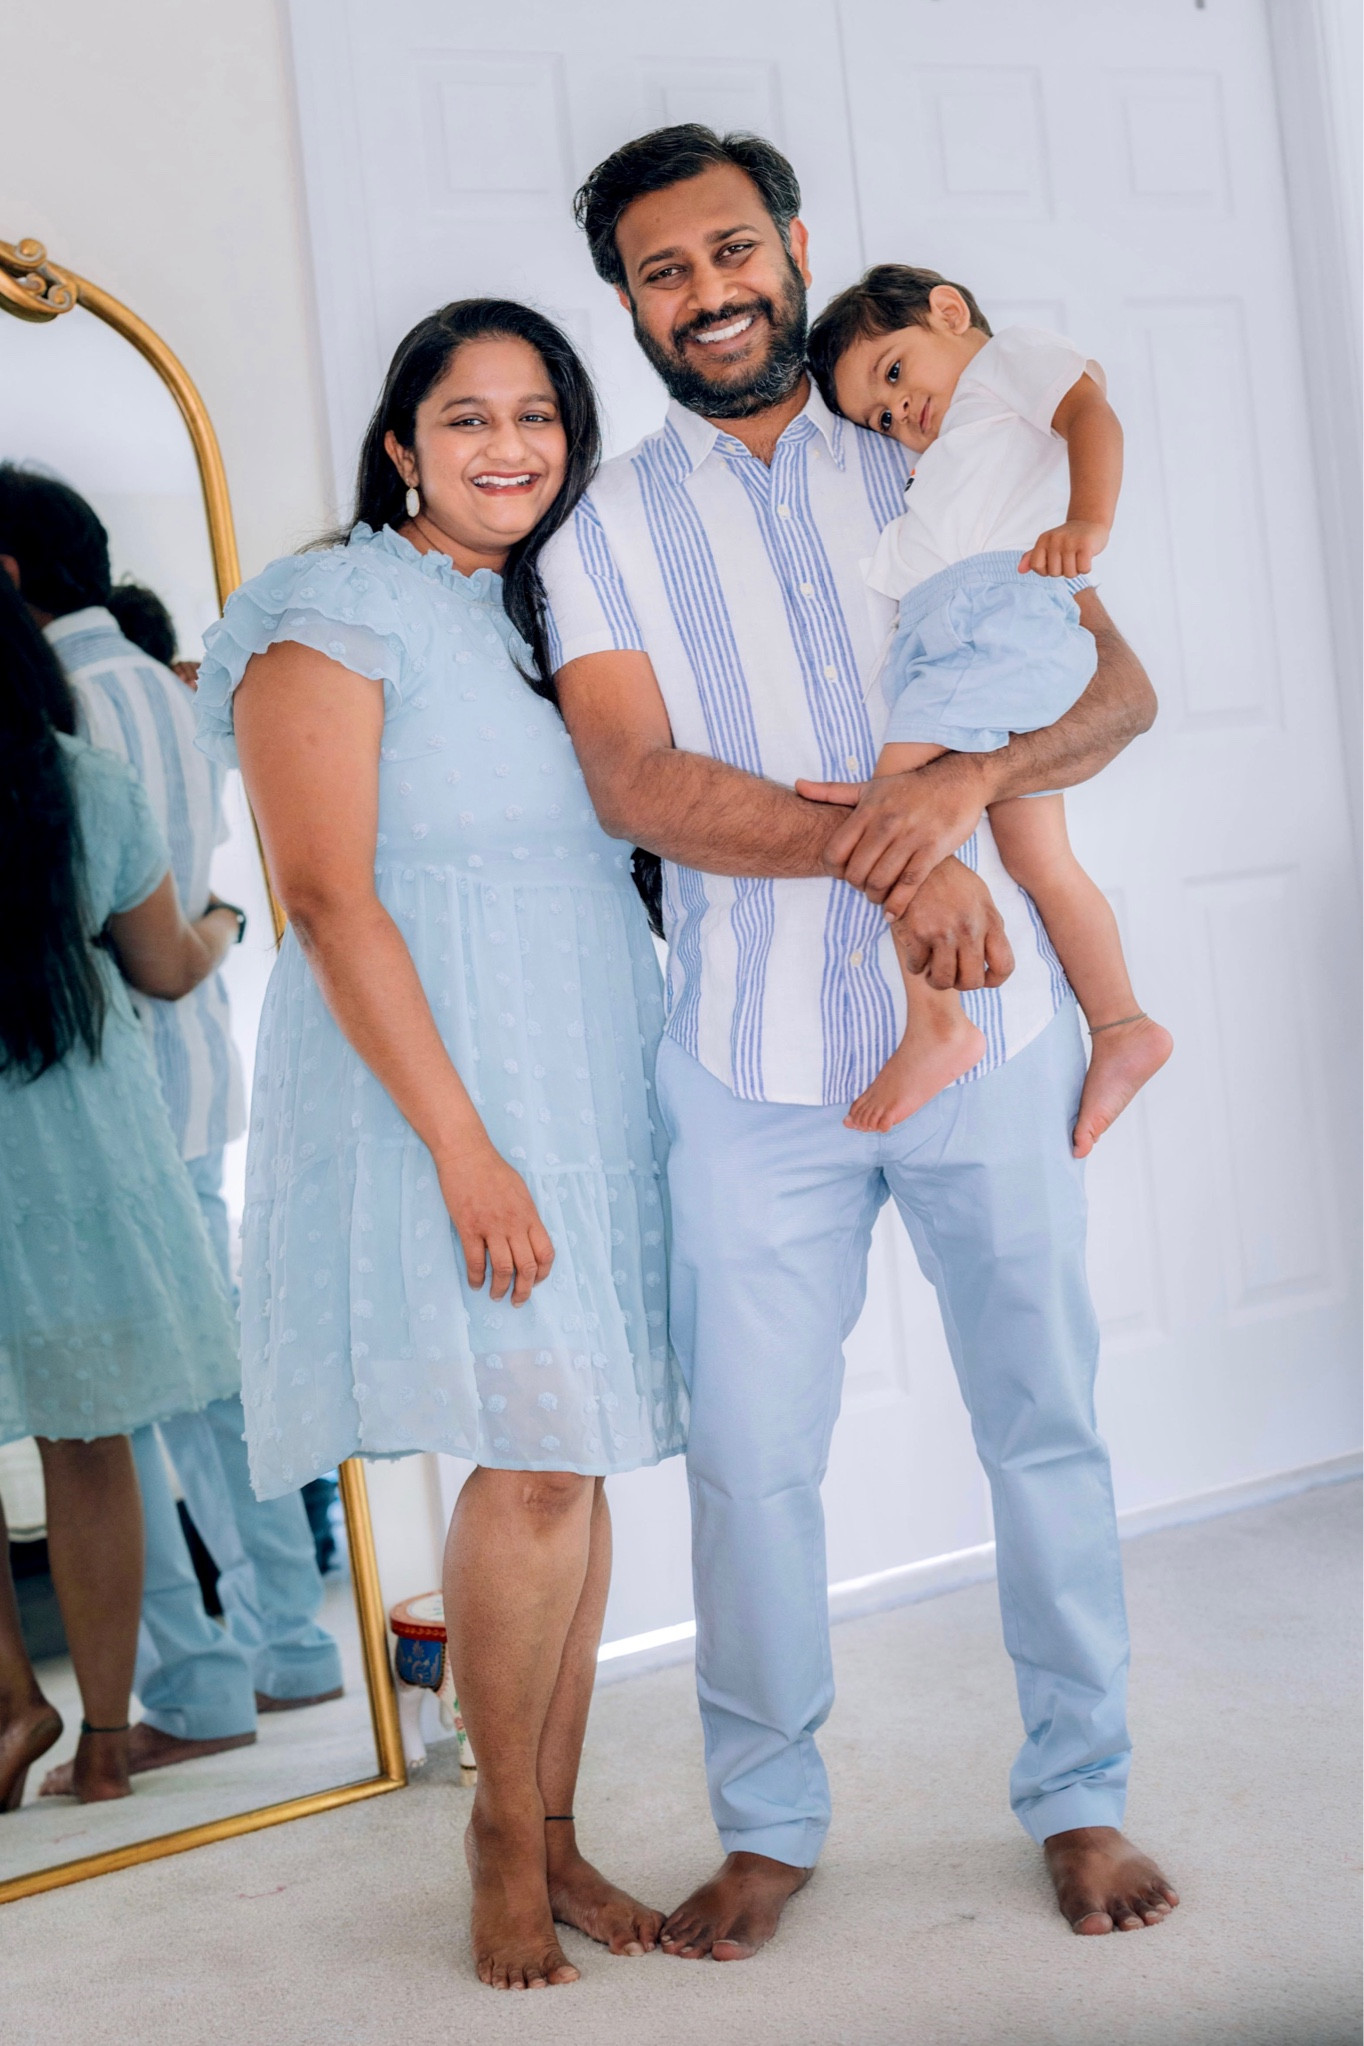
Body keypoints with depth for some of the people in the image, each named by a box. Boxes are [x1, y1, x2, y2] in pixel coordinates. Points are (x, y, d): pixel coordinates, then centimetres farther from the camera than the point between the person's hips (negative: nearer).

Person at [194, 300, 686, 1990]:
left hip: (595, 1072, 7)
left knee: (576, 1457, 6)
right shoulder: (336, 615, -5)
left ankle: (556, 1833, 18)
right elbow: (329, 900, -13)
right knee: (537, 1456, -10)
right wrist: (465, 1148, -18)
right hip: (436, 1074, -7)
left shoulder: (559, 616, 17)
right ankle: (505, 1828, 10)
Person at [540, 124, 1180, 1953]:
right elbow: (634, 780, -9)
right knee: (750, 1455, 3)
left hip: (990, 1033, 1)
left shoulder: (932, 475, 9)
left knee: (1045, 1422, 8)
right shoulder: (605, 528, 5)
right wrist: (873, 852, -23)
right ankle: (767, 1822, 21)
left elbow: (1117, 685, 1)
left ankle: (1080, 1795, 24)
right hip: (757, 1065, -1)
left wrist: (966, 780, -20)